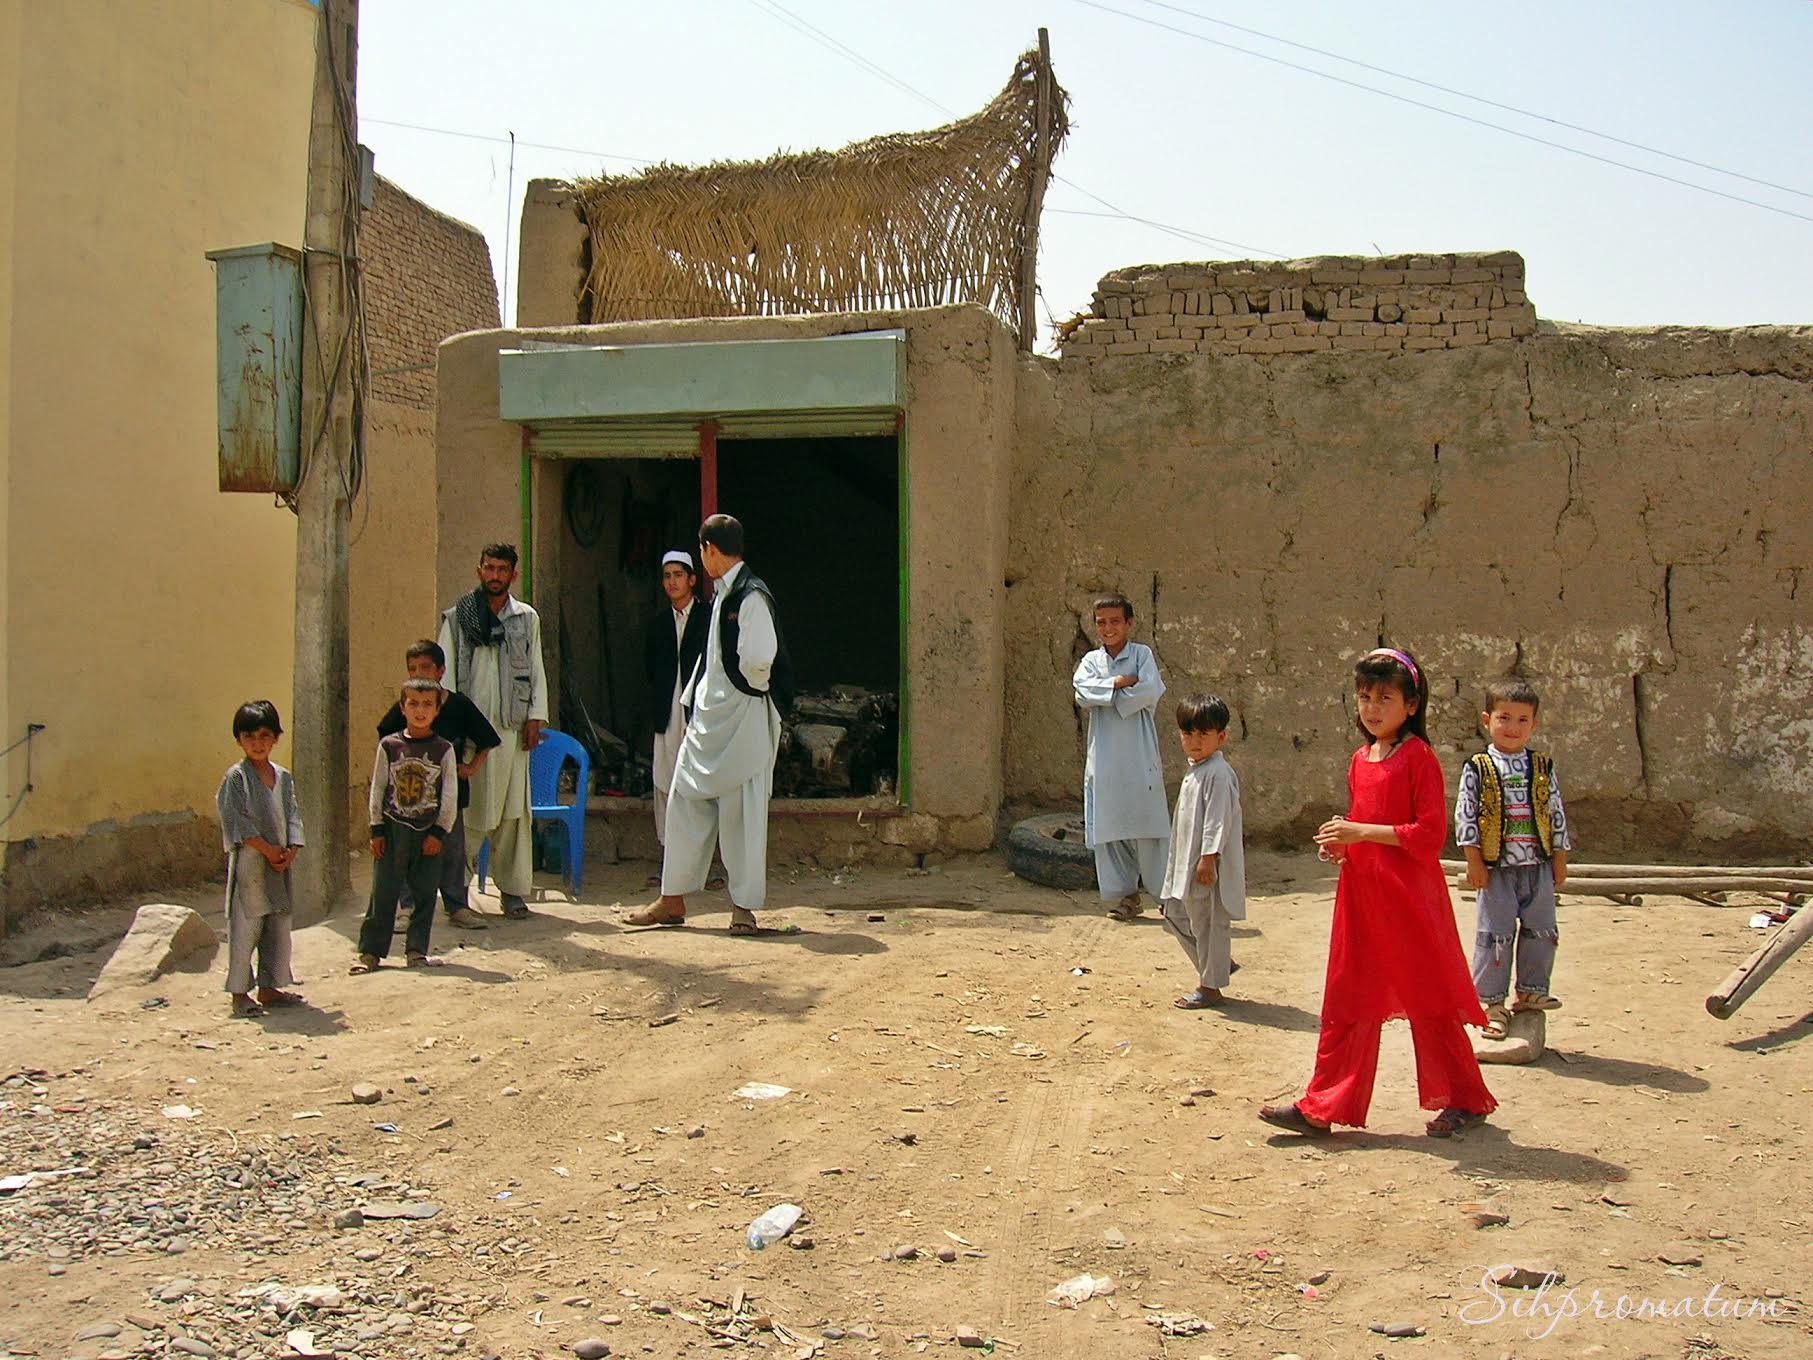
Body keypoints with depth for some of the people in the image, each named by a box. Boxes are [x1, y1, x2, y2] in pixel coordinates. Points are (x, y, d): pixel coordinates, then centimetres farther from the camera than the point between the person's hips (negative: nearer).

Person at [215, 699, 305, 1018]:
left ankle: (269, 987, 21)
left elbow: (292, 816, 9)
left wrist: (291, 850, -7)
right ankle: (239, 992, 4)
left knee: (279, 924, 10)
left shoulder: (283, 777, 11)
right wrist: (268, 850, -15)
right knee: (245, 926, -4)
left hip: (280, 862, 6)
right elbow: (237, 820, -13)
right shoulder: (236, 777, -6)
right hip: (248, 861, -6)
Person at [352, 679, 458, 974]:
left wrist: (439, 833, -5)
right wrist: (377, 830, 1)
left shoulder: (443, 749, 0)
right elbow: (377, 790, 5)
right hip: (393, 829, 0)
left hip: (429, 833, 0)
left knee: (424, 894, 5)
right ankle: (370, 951, 9)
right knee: (383, 893, 2)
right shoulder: (389, 746, 2)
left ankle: (416, 950, 16)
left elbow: (450, 796, 1)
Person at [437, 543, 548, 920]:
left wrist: (536, 717, 4)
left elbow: (536, 670, 13)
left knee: (514, 810, 1)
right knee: (467, 810, -3)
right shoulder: (457, 618, 7)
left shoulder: (527, 618, 13)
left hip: (512, 725, 2)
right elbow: (445, 672, 5)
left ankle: (512, 890, 7)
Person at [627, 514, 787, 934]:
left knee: (741, 812, -1)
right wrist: (691, 704, 20)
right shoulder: (721, 595, 16)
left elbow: (759, 659, -25)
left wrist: (750, 686, -7)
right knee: (686, 804, 11)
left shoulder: (752, 595, -14)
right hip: (708, 718, 9)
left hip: (742, 718, -9)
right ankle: (672, 900, 21)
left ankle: (744, 906, 9)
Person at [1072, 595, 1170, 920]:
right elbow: (1083, 691, -8)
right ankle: (1125, 894, 15)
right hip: (1104, 758, 3)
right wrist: (1122, 682, -13)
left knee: (1148, 825, -2)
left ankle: (1168, 893, 8)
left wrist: (1104, 696, -8)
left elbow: (1150, 692, -13)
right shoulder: (1091, 661, 11)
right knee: (1109, 828, 4)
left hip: (1140, 757, -3)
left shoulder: (1142, 654, 3)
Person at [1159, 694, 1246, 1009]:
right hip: (1188, 863, 10)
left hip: (1208, 867, -10)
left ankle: (1210, 988, 11)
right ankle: (1217, 965, 29)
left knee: (1209, 923, 0)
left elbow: (1217, 820, -21)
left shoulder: (1218, 773, -17)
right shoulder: (1195, 771, 15)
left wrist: (1208, 858, -23)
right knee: (1176, 915, 16)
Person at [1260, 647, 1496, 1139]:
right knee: (1347, 1002, 8)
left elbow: (1430, 834, -17)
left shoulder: (1418, 757, -10)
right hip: (1361, 893, 7)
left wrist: (1361, 832, -20)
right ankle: (1322, 1107, 12)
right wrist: (1340, 841, 4)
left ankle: (1464, 1100, 22)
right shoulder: (1360, 760, 12)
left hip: (1409, 896, -7)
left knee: (1429, 1003, 5)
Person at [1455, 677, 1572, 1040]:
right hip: (1496, 869, -4)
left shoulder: (1543, 768, 5)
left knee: (1541, 932, 10)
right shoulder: (1477, 769, -5)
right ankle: (1492, 1002, 9)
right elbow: (1465, 815, -5)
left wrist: (1560, 859, 8)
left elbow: (1556, 814, 10)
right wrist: (1474, 860, -10)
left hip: (1539, 866, 4)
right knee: (1495, 935, 0)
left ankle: (1531, 990, 26)